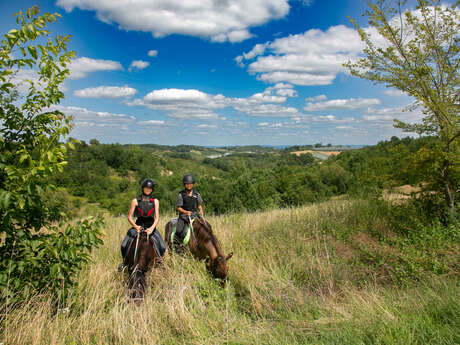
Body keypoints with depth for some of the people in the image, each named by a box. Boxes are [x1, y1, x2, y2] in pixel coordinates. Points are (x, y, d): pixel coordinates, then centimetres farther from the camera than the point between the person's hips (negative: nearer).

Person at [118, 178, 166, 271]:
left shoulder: (155, 201, 5)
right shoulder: (135, 201, 2)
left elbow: (157, 217, -1)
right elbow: (129, 217, 0)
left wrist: (152, 228, -19)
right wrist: (135, 226, -19)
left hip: (151, 227, 0)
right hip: (137, 226, 0)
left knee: (162, 247, -15)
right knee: (124, 245, -16)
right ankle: (125, 261, 15)